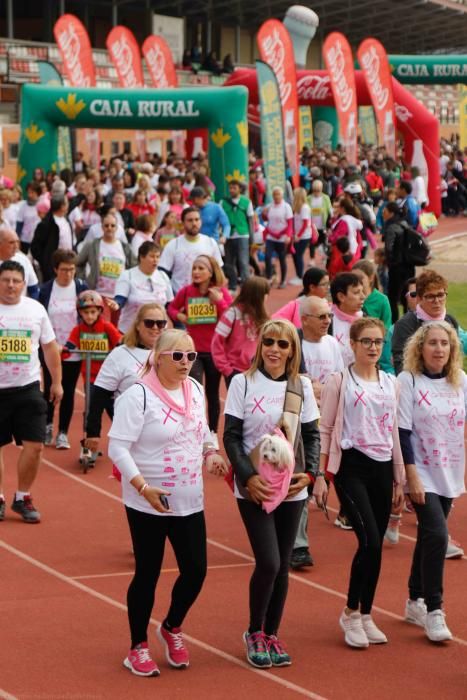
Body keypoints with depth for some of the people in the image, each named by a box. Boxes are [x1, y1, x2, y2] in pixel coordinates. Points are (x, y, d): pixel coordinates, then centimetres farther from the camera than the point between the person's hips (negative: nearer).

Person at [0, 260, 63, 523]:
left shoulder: (36, 309, 4)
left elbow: (50, 347, 13)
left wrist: (57, 382, 12)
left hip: (28, 388, 2)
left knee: (34, 446, -3)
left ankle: (23, 498, 15)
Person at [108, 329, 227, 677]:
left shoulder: (196, 390, 6)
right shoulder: (139, 395, -15)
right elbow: (118, 447, -17)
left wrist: (210, 453, 1)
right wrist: (143, 487, -24)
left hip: (190, 502, 6)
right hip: (148, 504, -6)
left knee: (195, 570, 5)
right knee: (148, 573, 4)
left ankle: (172, 629, 32)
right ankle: (138, 648, 21)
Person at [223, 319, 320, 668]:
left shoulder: (302, 386, 5)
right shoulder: (243, 383, -3)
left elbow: (312, 435, 8)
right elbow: (231, 436, -5)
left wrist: (309, 472, -8)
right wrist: (248, 476, -17)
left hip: (292, 488, 3)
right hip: (254, 487, -3)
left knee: (282, 565, 6)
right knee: (269, 562, -12)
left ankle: (272, 634, 21)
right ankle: (254, 633, 9)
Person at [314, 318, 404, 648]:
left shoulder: (390, 383, 11)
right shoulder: (340, 382, -3)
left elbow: (393, 431, 16)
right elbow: (324, 430, -2)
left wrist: (399, 478, 15)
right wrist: (320, 476, -8)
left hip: (382, 468, 5)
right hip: (351, 466, -5)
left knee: (375, 546, 5)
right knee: (370, 542, -16)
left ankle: (366, 615, 18)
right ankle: (351, 612, 0)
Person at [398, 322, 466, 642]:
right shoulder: (408, 381, -9)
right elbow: (403, 432, -11)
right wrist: (412, 476, -16)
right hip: (422, 474, -5)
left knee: (429, 537, 13)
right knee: (437, 535, -15)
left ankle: (416, 602, 27)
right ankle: (434, 611, -6)